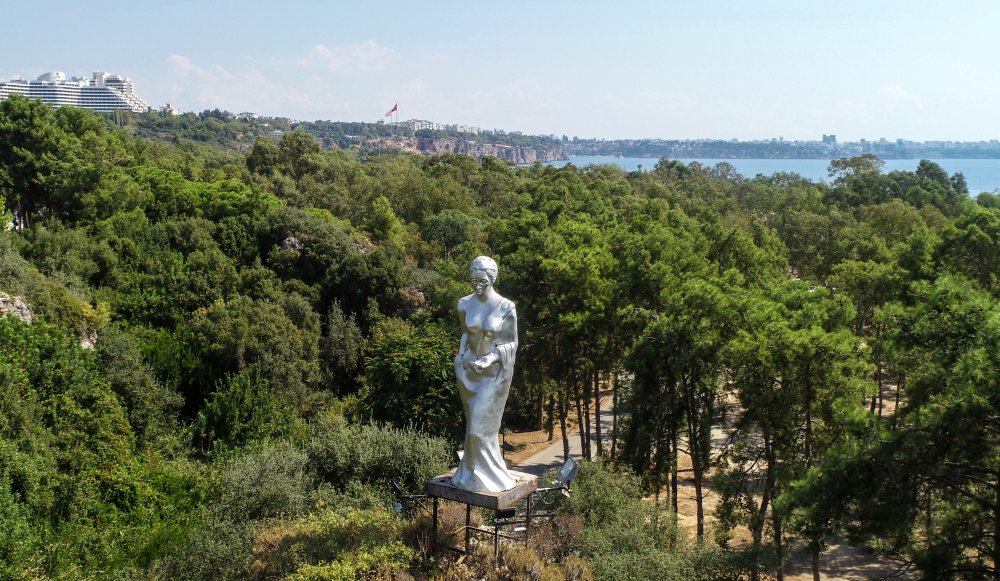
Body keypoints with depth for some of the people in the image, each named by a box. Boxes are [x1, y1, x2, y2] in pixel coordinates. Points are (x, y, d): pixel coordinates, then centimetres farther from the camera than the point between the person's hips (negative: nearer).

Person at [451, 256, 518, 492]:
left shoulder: (506, 307, -13)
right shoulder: (464, 304, -1)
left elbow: (512, 342, -6)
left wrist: (491, 358, -20)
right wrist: (462, 359, 0)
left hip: (495, 372, -4)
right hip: (469, 370, 4)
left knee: (482, 425, -3)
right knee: (475, 422, 12)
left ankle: (485, 475, 12)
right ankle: (474, 472, 24)